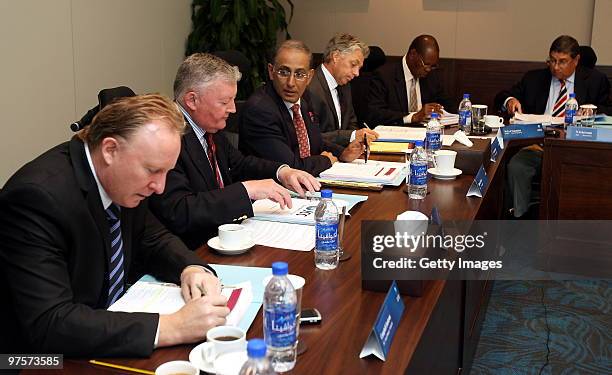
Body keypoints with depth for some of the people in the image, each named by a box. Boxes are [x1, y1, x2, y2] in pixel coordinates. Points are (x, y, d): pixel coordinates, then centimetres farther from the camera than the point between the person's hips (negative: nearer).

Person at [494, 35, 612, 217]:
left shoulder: (595, 80, 14)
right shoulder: (534, 78, 18)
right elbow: (500, 98, 16)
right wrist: (510, 100, -8)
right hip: (538, 146, 2)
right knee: (516, 167, -30)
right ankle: (519, 218, -21)